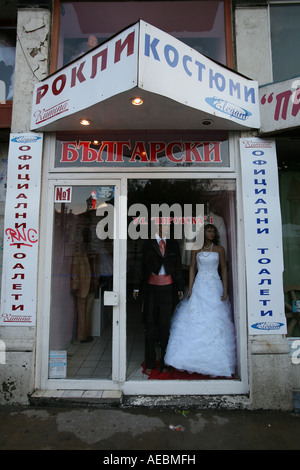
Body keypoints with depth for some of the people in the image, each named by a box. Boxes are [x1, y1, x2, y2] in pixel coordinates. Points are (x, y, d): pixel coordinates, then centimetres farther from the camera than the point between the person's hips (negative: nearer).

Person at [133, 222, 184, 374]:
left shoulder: (173, 245, 9)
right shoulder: (148, 244, 4)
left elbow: (178, 267, 11)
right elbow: (142, 265, 3)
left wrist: (180, 288, 7)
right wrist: (136, 287, 0)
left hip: (167, 288, 1)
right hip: (151, 287, -1)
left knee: (165, 324, 3)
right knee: (150, 324, 4)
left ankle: (165, 363, 16)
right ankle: (149, 363, 16)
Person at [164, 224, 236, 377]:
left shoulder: (219, 249, 6)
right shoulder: (196, 249, 7)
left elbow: (224, 270, 5)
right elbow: (192, 268, 4)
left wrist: (225, 290, -3)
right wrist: (190, 288, -4)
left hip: (215, 287, 0)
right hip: (199, 287, 1)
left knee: (215, 321, 0)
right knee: (194, 321, -1)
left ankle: (214, 360, 14)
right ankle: (192, 357, 11)